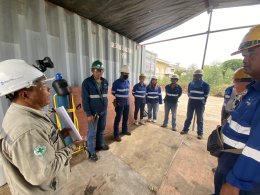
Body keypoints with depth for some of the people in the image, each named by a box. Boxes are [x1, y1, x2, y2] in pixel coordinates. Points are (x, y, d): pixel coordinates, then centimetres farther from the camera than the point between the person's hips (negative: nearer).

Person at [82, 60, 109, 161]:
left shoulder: (105, 82, 5)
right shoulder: (87, 82, -12)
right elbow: (85, 99, -13)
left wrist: (105, 107, 13)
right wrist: (89, 114, -15)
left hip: (104, 111, 6)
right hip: (93, 112, -5)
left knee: (101, 130, 21)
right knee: (92, 133, 8)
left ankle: (100, 144, 42)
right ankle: (91, 152, 26)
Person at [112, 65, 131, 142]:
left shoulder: (128, 82, 9)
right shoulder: (116, 82, -12)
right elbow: (113, 92, -5)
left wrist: (125, 97, 8)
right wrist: (119, 97, 2)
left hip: (127, 103, 7)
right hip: (119, 103, -7)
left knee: (126, 118, 18)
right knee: (118, 119, -1)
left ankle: (124, 130, 37)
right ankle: (116, 135, 11)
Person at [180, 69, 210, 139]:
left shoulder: (205, 85, -6)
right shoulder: (190, 83, 5)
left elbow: (205, 95, -1)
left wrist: (203, 103, -1)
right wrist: (191, 99, 12)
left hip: (200, 104, -3)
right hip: (191, 103, 3)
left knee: (199, 119, 6)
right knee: (188, 117, 11)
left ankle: (200, 133, 19)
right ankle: (185, 129, 23)